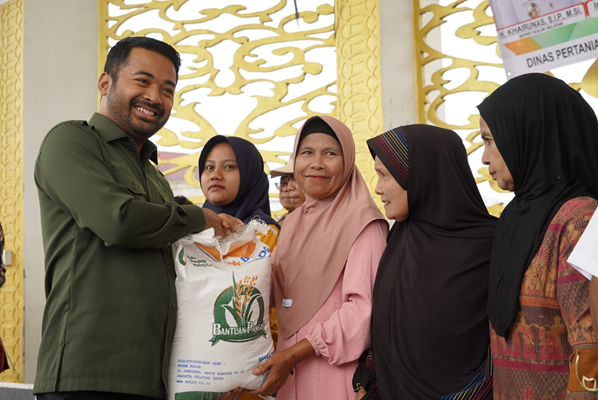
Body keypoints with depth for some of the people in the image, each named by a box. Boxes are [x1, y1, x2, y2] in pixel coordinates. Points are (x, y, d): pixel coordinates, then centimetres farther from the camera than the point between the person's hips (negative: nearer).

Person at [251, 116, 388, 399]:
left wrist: (292, 355, -21)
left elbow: (364, 308, -20)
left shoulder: (363, 222, -11)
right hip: (287, 373, 6)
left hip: (338, 372, -6)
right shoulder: (293, 222, 9)